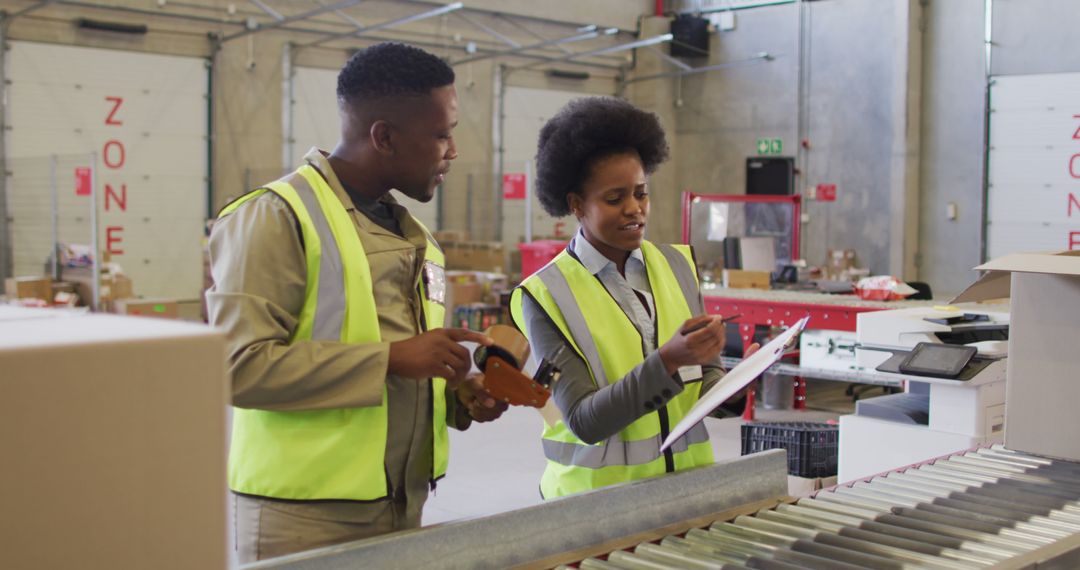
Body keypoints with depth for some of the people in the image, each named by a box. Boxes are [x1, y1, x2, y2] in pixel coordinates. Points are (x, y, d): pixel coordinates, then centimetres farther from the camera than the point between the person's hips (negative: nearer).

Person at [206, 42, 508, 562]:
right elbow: (239, 364, -22)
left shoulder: (413, 237, 14)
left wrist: (461, 397, 3)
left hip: (404, 509, 8)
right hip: (305, 518, -7)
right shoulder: (277, 217, -12)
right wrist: (390, 358, -23)